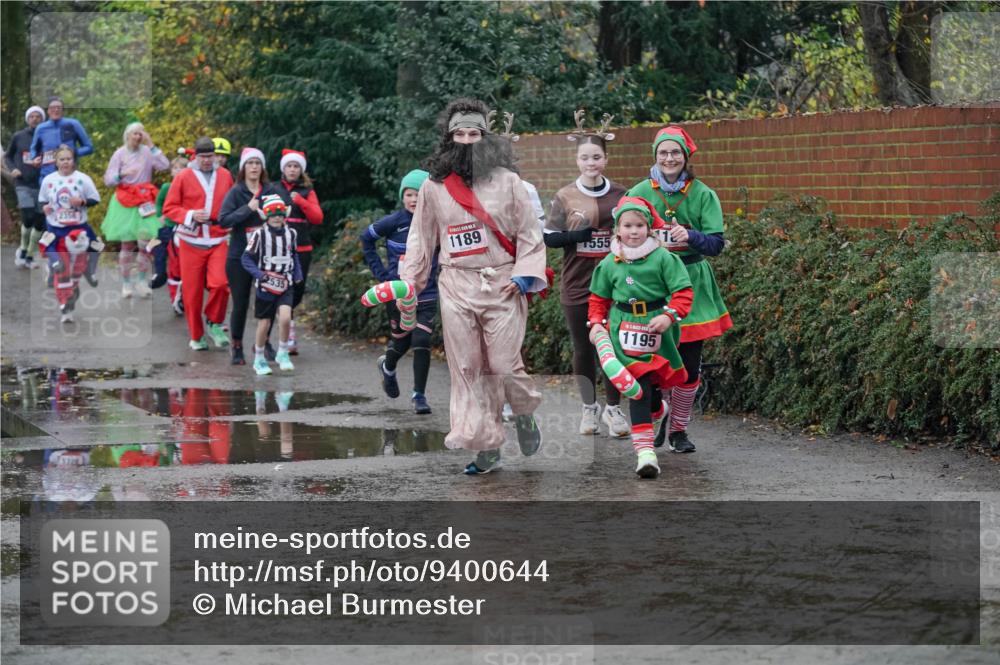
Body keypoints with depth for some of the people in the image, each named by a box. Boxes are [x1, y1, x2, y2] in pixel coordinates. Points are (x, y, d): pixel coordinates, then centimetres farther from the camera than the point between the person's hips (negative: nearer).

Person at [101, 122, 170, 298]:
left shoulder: (147, 152, 2)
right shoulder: (119, 154, -1)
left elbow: (164, 166, -12)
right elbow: (108, 179, -2)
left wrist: (152, 146, -10)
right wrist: (122, 174, -21)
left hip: (144, 202, 1)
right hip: (125, 202, -1)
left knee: (145, 242, -8)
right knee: (127, 244, 1)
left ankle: (141, 280, 4)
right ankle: (126, 283, 11)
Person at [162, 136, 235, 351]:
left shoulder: (225, 176, 9)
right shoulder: (183, 177, 1)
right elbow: (169, 208, 0)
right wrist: (191, 215, -14)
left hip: (219, 241, 1)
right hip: (192, 242, -1)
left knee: (220, 283, -18)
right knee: (192, 291, 1)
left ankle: (214, 324, 4)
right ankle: (196, 336, 15)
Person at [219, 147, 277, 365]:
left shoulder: (271, 192, 5)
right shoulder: (236, 192, -2)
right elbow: (223, 220, -12)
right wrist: (247, 209, -18)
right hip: (239, 257, -2)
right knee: (240, 304, 1)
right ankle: (237, 348, 13)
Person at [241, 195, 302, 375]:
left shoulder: (290, 233, 3)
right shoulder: (259, 234, -9)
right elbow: (247, 258, -6)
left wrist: (297, 275, 6)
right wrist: (260, 274, -18)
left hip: (285, 285, 2)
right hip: (265, 286, -2)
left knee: (285, 318, -18)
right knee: (264, 323, 5)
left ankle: (282, 354, 2)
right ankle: (259, 359, 23)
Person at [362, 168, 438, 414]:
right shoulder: (393, 222, -9)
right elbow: (366, 238, 6)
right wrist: (380, 271, 2)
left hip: (426, 294, 0)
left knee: (422, 342, -9)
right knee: (401, 340, 13)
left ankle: (419, 395, 2)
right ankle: (387, 367, 47)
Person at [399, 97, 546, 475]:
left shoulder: (506, 180, 1)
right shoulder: (434, 187, 7)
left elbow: (529, 234, 4)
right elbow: (421, 239, 13)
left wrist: (523, 277, -6)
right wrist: (408, 285, 9)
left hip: (502, 284, -2)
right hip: (456, 287, 2)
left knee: (504, 365, -9)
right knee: (467, 369, 0)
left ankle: (525, 413, 23)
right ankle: (487, 447, 5)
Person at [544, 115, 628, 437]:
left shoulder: (620, 195, 4)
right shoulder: (565, 197, -1)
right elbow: (549, 238, -3)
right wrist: (575, 235, -19)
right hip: (577, 286, -1)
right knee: (583, 349, 7)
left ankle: (613, 408, 12)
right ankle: (588, 407, 21)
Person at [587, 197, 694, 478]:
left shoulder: (663, 258, -4)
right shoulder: (610, 264, 5)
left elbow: (683, 291, -5)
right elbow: (599, 297, 18)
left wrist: (670, 316, -19)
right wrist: (596, 322, 4)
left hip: (657, 330, 0)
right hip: (624, 330, 0)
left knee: (654, 384, 14)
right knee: (638, 388, -11)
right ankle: (644, 451, -16)